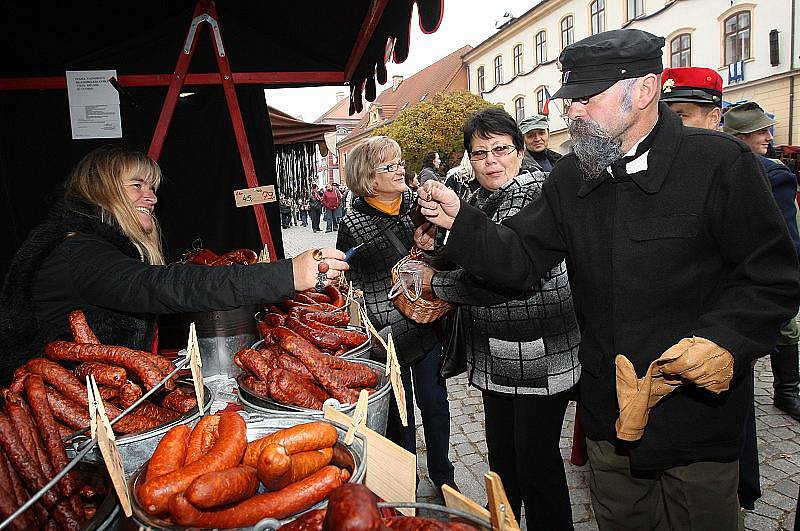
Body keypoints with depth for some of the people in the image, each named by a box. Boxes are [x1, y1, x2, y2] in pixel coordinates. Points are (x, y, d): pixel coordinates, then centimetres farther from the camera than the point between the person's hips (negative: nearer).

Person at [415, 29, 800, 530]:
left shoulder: (720, 163, -13)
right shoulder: (572, 177, 1)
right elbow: (519, 259, -4)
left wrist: (726, 340, -25)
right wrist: (459, 220, -18)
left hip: (698, 418, -4)